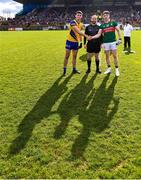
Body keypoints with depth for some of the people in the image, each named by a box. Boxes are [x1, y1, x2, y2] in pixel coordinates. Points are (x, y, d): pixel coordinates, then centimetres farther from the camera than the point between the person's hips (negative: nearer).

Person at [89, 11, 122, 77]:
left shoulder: (113, 23, 3)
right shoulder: (102, 25, 8)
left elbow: (118, 30, 4)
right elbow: (98, 34, 1)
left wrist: (119, 38, -5)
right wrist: (92, 37, -15)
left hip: (113, 42, -2)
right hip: (106, 42, 3)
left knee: (115, 55, -2)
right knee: (107, 56, 7)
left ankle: (117, 69, 6)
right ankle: (109, 68, 19)